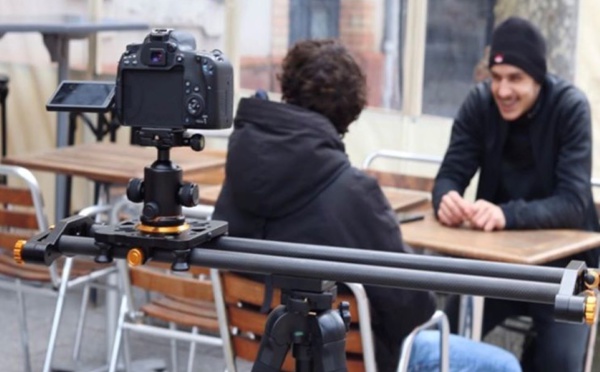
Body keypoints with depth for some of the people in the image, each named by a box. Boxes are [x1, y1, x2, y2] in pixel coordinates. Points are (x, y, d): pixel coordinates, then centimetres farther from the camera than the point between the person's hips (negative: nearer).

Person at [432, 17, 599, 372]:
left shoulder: (570, 107, -17)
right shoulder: (480, 102, -6)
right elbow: (450, 174, -8)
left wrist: (507, 214, -41)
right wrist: (447, 198, -33)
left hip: (562, 258, -3)